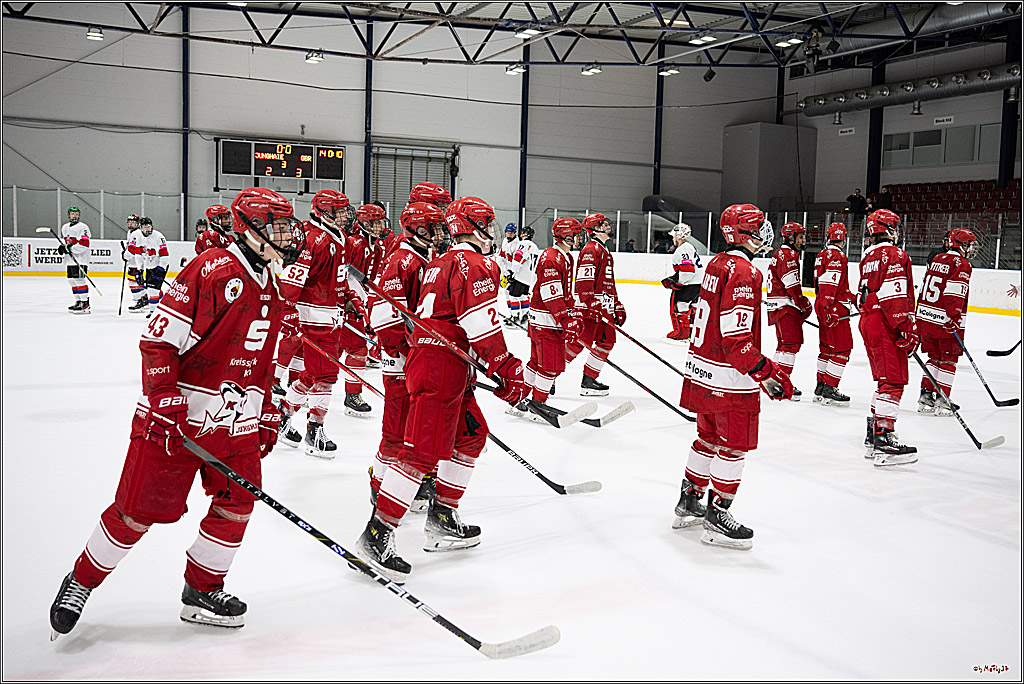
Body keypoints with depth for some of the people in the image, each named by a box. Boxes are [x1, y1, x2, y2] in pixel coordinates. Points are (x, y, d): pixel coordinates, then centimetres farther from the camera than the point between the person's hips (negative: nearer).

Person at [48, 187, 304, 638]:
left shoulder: (269, 287, 12)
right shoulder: (212, 271, -16)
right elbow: (159, 339, -17)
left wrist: (266, 414, 20)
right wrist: (165, 403, -23)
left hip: (236, 423, 8)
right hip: (177, 415, -7)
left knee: (237, 503, 5)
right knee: (138, 509, 1)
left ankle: (202, 593, 22)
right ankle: (80, 582, 23)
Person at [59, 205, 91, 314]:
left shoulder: (82, 227, -10)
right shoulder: (65, 228, 17)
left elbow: (84, 245, -18)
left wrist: (70, 248, -23)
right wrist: (62, 247, 7)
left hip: (81, 258, -9)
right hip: (70, 259, 9)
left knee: (79, 280, -14)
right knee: (71, 280, 12)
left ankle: (85, 304, -14)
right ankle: (78, 302, 22)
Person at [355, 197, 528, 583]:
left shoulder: (442, 263, 24)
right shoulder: (476, 265, -8)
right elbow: (482, 325, -18)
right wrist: (507, 370, -13)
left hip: (424, 356, 11)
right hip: (442, 366, -11)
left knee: (471, 434, 19)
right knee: (425, 450, -12)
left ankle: (442, 517, 25)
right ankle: (376, 536, -12)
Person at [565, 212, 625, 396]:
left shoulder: (605, 251, 23)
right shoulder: (591, 249, -10)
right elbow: (584, 280, -20)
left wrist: (618, 307, 25)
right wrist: (591, 304, -28)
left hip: (604, 306, 10)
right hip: (589, 306, -10)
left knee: (606, 341, 8)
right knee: (581, 341, -13)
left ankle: (589, 381, 12)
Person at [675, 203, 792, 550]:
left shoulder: (717, 264, 9)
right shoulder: (743, 273, -21)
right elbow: (737, 340, -25)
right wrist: (768, 372, -23)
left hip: (702, 366, 10)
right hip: (729, 378, -10)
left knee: (709, 438, 21)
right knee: (734, 445, 3)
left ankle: (689, 502, 32)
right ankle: (717, 517, 11)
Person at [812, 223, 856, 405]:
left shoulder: (822, 255, 16)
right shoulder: (837, 256, -14)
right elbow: (829, 283, -24)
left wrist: (850, 297, 33)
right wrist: (828, 307, -27)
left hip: (822, 306, 10)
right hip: (835, 308, -10)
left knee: (827, 347, 17)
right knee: (842, 349, -6)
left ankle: (821, 388, 23)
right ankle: (829, 391, -8)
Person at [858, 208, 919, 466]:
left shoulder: (868, 257, 18)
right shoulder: (894, 255, -11)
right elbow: (894, 298, -20)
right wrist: (907, 330, -18)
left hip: (868, 321, 10)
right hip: (885, 327, -10)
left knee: (885, 381, 16)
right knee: (893, 381, -8)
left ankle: (874, 436, 20)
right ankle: (884, 441, -11)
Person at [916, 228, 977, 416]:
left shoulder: (936, 260, 14)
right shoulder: (961, 264, -10)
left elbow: (924, 288, 18)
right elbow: (953, 295, -21)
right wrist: (955, 318, -22)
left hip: (925, 316, 7)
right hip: (946, 322, -7)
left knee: (934, 357, 16)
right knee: (948, 360, 2)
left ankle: (926, 396, 16)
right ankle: (942, 401, 2)